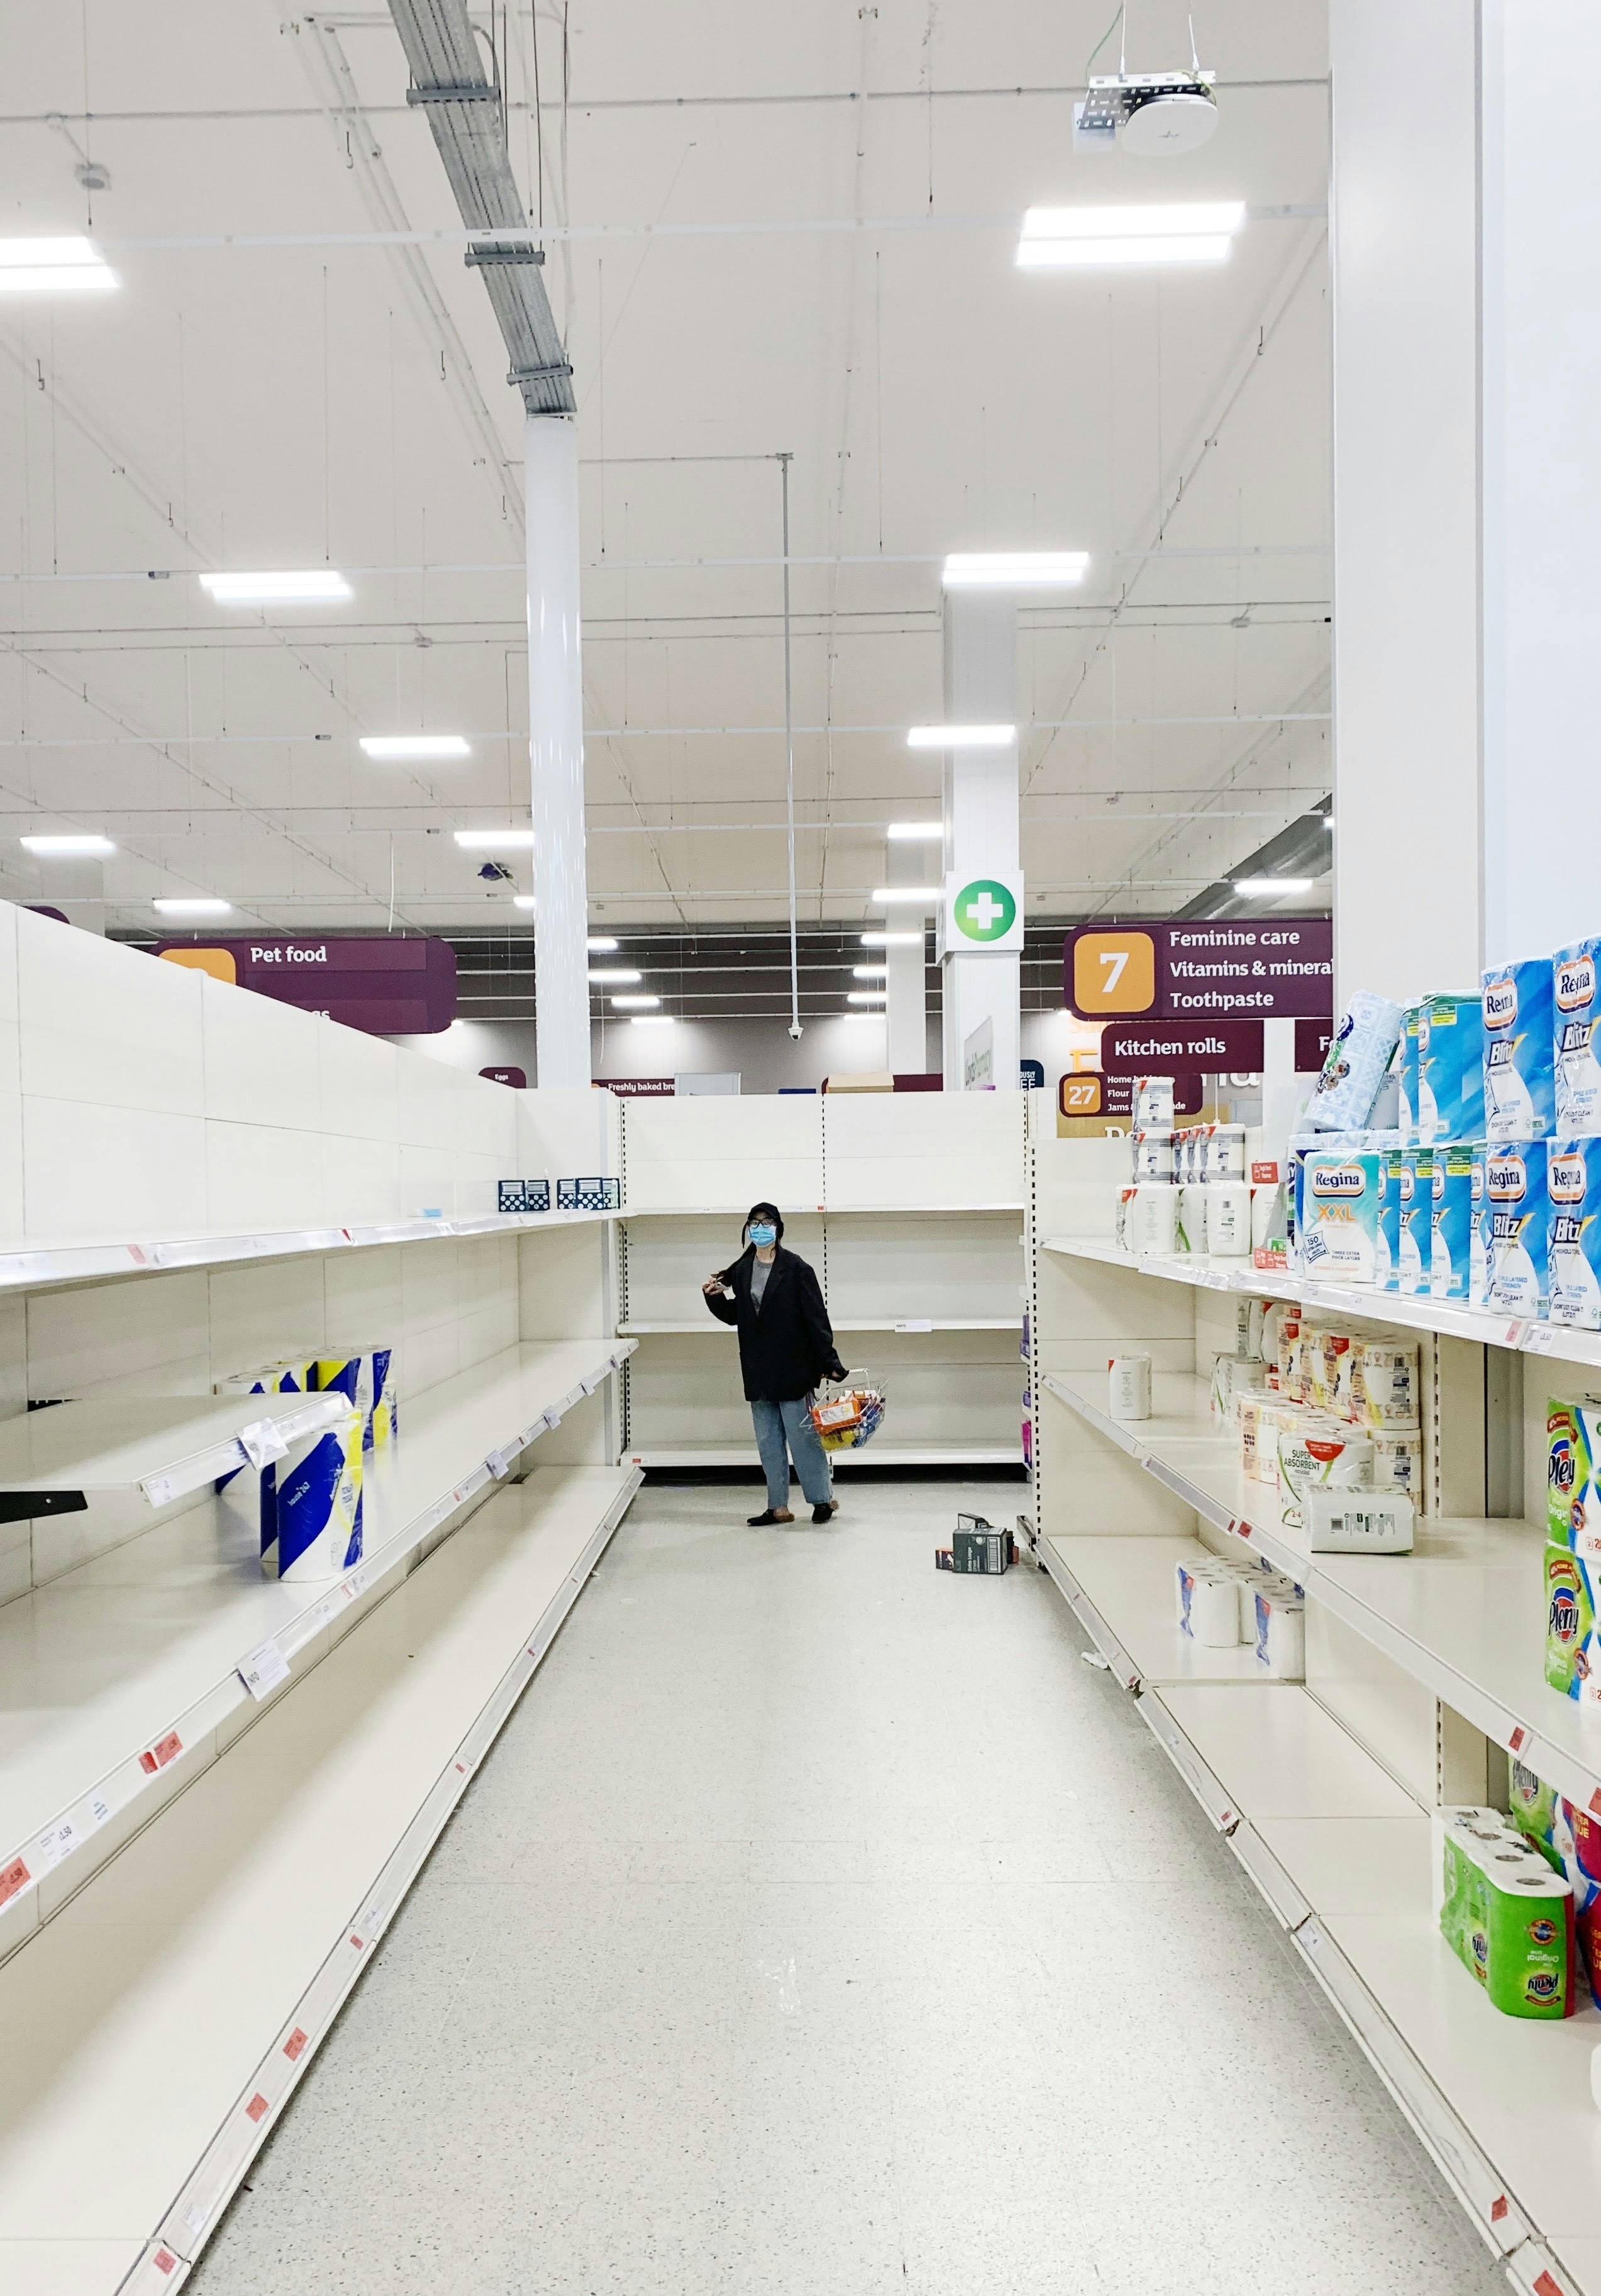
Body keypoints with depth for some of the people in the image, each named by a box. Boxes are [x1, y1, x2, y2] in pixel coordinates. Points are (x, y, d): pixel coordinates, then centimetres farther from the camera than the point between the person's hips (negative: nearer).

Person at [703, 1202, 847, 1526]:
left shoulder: (795, 1268, -8)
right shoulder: (741, 1271, 8)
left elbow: (816, 1317, -10)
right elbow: (734, 1316, 16)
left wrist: (827, 1361, -14)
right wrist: (715, 1297, -2)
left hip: (792, 1366, -6)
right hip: (758, 1369, 6)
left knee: (802, 1434, -1)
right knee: (768, 1440, 10)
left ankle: (824, 1497, 15)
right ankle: (779, 1507, 18)